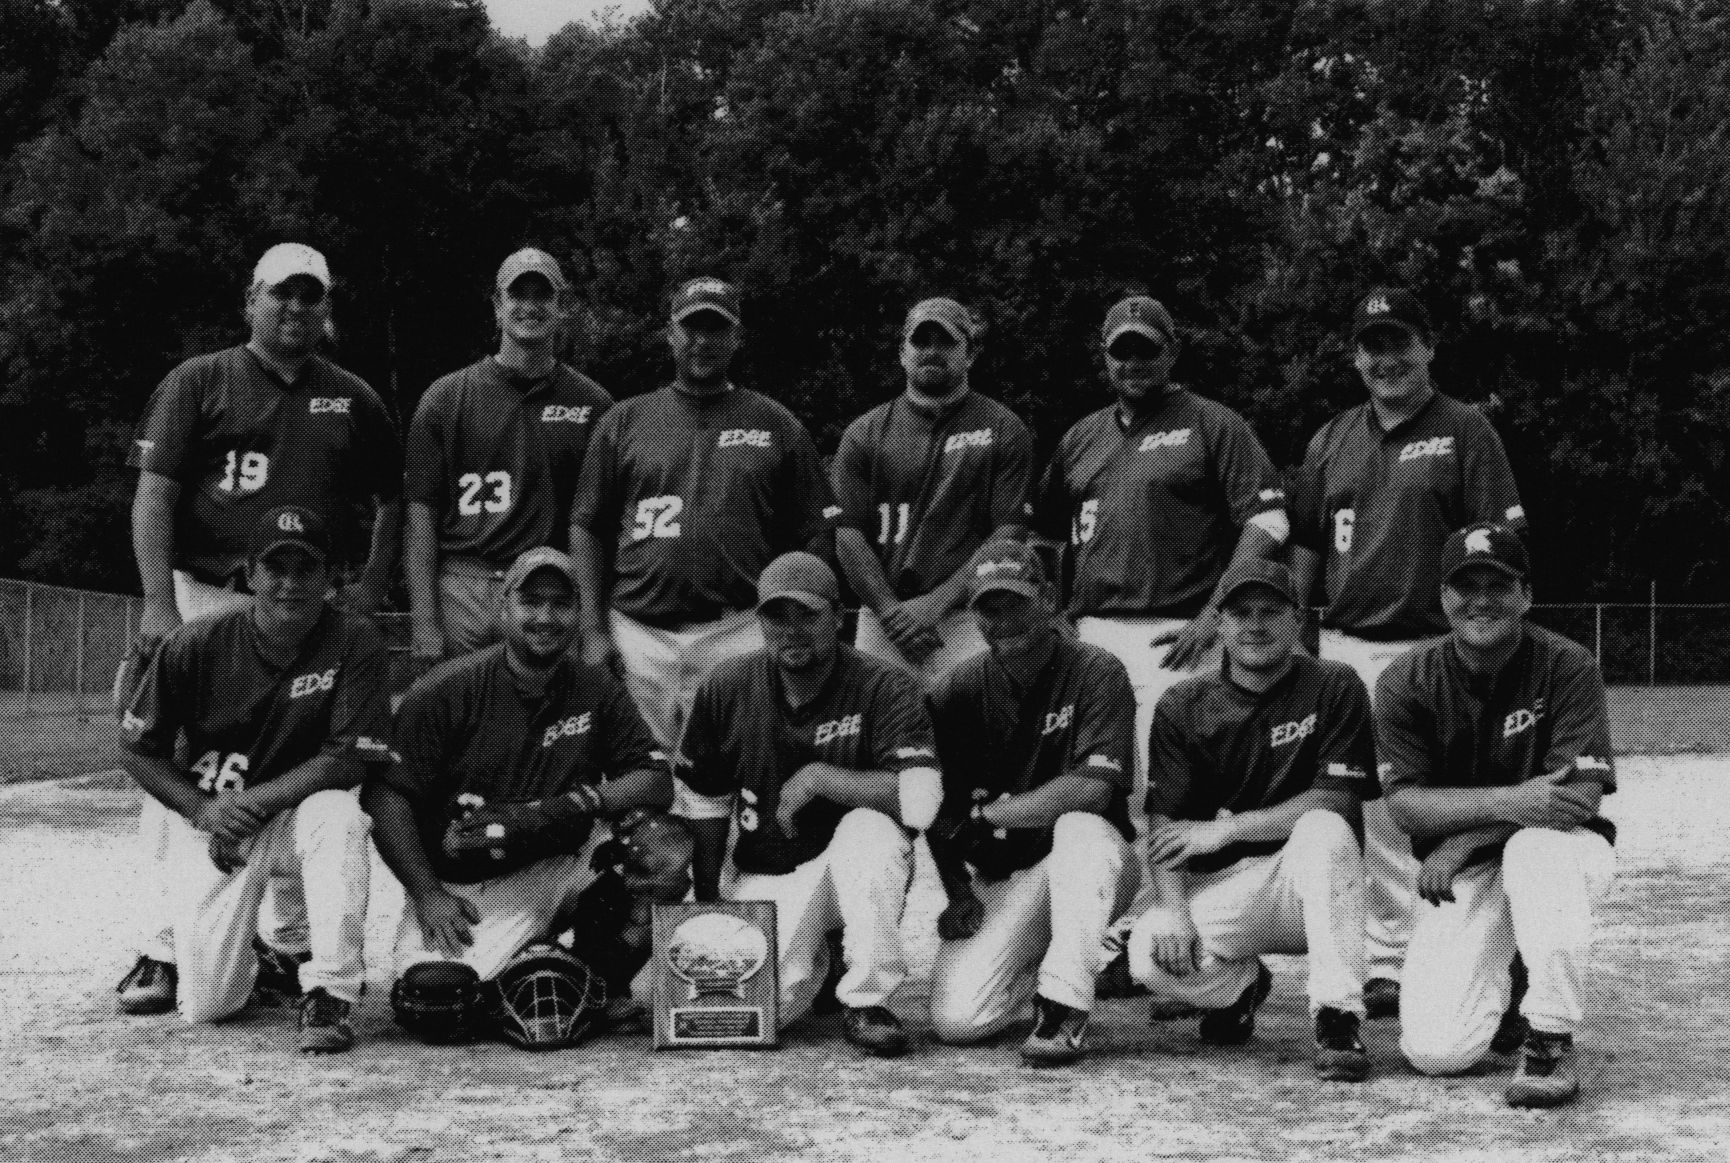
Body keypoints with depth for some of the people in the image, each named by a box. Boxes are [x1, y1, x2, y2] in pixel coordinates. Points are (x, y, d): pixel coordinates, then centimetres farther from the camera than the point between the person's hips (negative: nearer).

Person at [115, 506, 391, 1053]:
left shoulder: (355, 642, -14)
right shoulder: (197, 644, -10)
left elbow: (348, 761, -17)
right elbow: (137, 748, -1)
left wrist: (253, 802, -22)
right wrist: (201, 807, -15)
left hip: (298, 814, -1)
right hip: (208, 820, 1)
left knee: (339, 815, -38)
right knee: (206, 1004, -10)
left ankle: (329, 995, -27)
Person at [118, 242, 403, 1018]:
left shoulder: (353, 401, 13)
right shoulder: (198, 383, 5)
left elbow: (391, 502, 18)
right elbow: (154, 494, -2)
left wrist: (372, 586, 2)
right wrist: (158, 602, -13)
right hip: (205, 596, -2)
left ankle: (291, 944, 13)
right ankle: (161, 950, -3)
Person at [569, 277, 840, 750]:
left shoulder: (778, 426, 10)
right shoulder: (623, 422, 12)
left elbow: (817, 537, 8)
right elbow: (587, 530, 10)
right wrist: (594, 630, 1)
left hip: (740, 634, -1)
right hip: (639, 636, 1)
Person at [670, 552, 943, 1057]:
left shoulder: (885, 688, -15)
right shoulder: (726, 689, -3)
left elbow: (921, 801, -30)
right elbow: (701, 806, 5)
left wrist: (817, 776, -26)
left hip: (853, 873, -2)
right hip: (761, 880, 2)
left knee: (871, 826, -35)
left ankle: (868, 1000, -18)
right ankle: (804, 959, 18)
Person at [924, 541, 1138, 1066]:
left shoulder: (1097, 674, -11)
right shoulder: (958, 690, 0)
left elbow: (1091, 789, -24)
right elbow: (939, 809, 3)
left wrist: (982, 816, -20)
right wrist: (959, 893, -9)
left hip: (1090, 866, -3)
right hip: (998, 879, 3)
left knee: (1080, 827, -38)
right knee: (955, 1018, -16)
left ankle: (1066, 1008, -24)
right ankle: (1046, 964, 18)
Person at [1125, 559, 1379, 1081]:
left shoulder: (1335, 688, -2)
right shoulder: (1183, 705, 4)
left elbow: (1336, 803, -12)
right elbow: (1165, 824, -3)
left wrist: (1224, 829, -15)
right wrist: (1171, 908, -20)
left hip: (1305, 881, -2)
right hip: (1217, 887, 2)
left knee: (1322, 830, -34)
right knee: (1149, 954, -26)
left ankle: (1337, 1018, -26)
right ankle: (1240, 986, 10)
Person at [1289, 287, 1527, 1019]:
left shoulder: (1465, 432, 2)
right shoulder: (1332, 439, 16)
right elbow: (1305, 546, 19)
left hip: (1434, 649, -4)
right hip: (1344, 648, 4)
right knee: (1366, 810, 5)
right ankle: (1383, 961, 14)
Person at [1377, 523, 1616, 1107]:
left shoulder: (1568, 666, -10)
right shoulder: (1406, 680, -6)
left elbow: (1584, 795, -18)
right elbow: (1405, 802, -13)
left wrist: (1467, 836, -22)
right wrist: (1508, 803, -30)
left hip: (1555, 847, -1)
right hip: (1461, 878, 1)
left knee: (1538, 848, -40)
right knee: (1436, 1051, -16)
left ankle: (1551, 1039, -22)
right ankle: (1496, 991, 21)